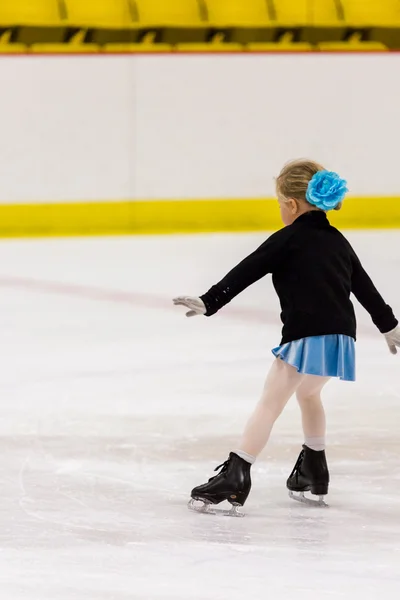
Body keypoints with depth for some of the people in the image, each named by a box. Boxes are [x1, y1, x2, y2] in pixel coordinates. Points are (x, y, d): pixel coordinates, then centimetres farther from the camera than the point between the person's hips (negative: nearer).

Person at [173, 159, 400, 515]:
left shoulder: (288, 240, 0)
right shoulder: (338, 242, 20)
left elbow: (244, 273, -8)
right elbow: (365, 287, 30)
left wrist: (209, 302, -8)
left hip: (307, 336, -7)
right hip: (340, 336, 7)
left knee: (270, 403, -9)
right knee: (309, 393, 31)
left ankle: (236, 477, -18)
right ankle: (314, 473, 40)